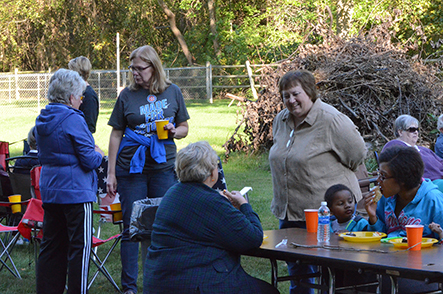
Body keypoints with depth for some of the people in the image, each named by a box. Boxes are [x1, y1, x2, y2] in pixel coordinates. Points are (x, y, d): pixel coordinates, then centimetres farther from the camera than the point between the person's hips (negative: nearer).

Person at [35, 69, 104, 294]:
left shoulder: (41, 120, 9)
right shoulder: (73, 120, -16)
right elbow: (89, 160, -19)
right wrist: (98, 155, 4)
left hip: (49, 191, 8)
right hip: (75, 191, -8)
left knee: (52, 245, 14)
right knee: (80, 246, -1)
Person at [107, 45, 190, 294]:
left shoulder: (172, 92, 5)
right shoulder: (127, 95, 2)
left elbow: (184, 128, 13)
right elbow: (116, 134, 6)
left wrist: (173, 131, -11)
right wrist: (111, 173, 3)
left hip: (164, 168, 1)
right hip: (131, 168, -1)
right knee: (131, 228, 1)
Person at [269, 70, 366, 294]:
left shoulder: (331, 120, -15)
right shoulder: (281, 120, 8)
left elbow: (356, 153, -9)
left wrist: (332, 175, 2)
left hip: (324, 210, -7)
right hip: (288, 209, 7)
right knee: (296, 268, 14)